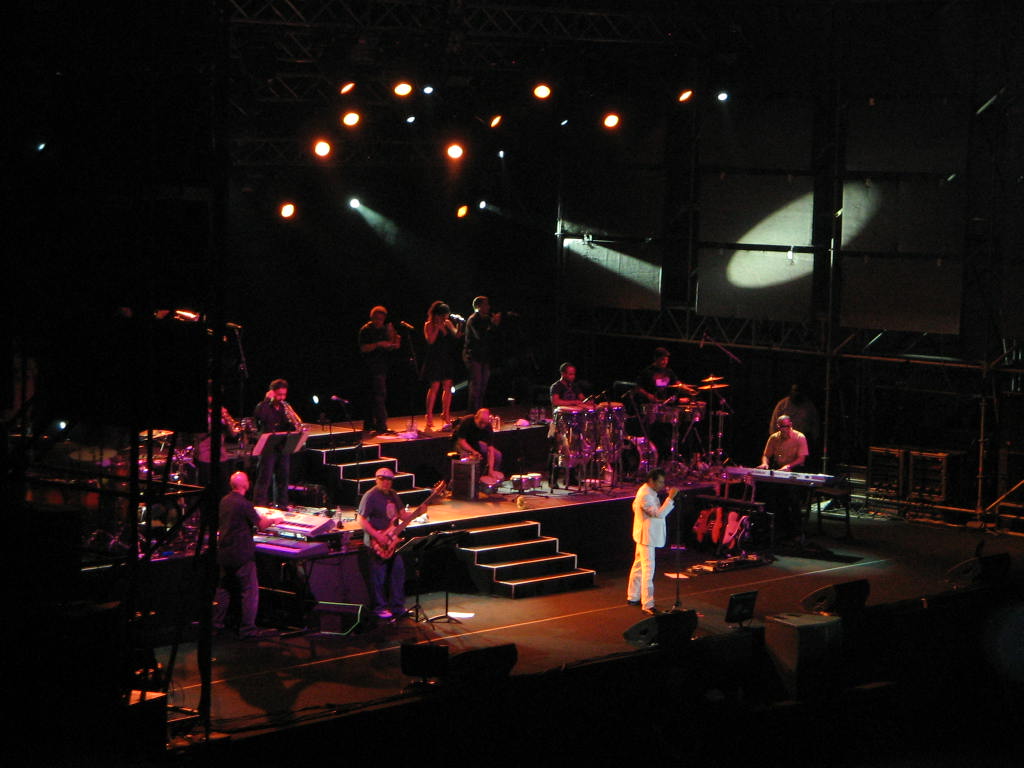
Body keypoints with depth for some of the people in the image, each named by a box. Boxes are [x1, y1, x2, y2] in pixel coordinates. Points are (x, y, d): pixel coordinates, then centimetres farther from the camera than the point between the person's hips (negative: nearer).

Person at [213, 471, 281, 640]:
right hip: (241, 554, -8)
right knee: (250, 591, -1)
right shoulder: (244, 504, -18)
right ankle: (248, 629, 0)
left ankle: (216, 625, 20)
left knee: (223, 588, 17)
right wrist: (273, 519, 6)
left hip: (224, 553, 8)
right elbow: (262, 526, -14)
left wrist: (261, 516, 25)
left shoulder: (224, 501, 8)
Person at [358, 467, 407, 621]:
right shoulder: (370, 496, -13)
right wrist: (377, 536, -23)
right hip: (376, 544, -8)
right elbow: (362, 520, -16)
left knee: (398, 572, 10)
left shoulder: (393, 495, 11)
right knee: (379, 576, -2)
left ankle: (397, 606, 20)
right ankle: (379, 608, 8)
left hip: (391, 541, 8)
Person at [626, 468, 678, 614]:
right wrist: (670, 498, -29)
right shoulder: (645, 495, -24)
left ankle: (633, 597, 30)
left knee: (639, 566, 19)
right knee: (648, 569, -11)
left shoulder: (647, 491, 9)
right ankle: (648, 605, -11)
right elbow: (659, 514, -30)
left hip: (645, 535, 11)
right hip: (647, 536, -11)